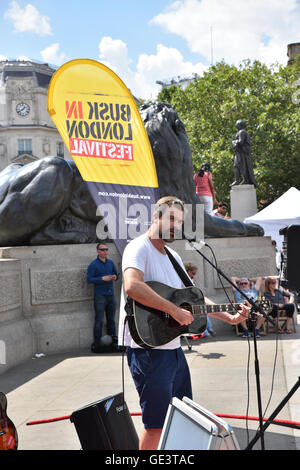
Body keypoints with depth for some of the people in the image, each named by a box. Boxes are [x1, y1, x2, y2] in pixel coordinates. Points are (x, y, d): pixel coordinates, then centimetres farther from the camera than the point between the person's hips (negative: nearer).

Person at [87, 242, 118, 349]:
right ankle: (97, 343, -1)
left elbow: (116, 274, 22)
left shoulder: (110, 263, 11)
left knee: (111, 319, 12)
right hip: (100, 295, -6)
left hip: (110, 294, 6)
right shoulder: (93, 265, -6)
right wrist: (103, 278, -18)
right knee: (99, 320, -5)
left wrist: (114, 277, -2)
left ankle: (113, 341, 19)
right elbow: (89, 279, -10)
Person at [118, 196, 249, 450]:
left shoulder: (173, 257, 16)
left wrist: (229, 318, 10)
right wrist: (174, 310, -29)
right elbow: (132, 286, -32)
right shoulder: (139, 248, -12)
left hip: (173, 347, 9)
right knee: (157, 425, -5)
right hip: (148, 348, -9)